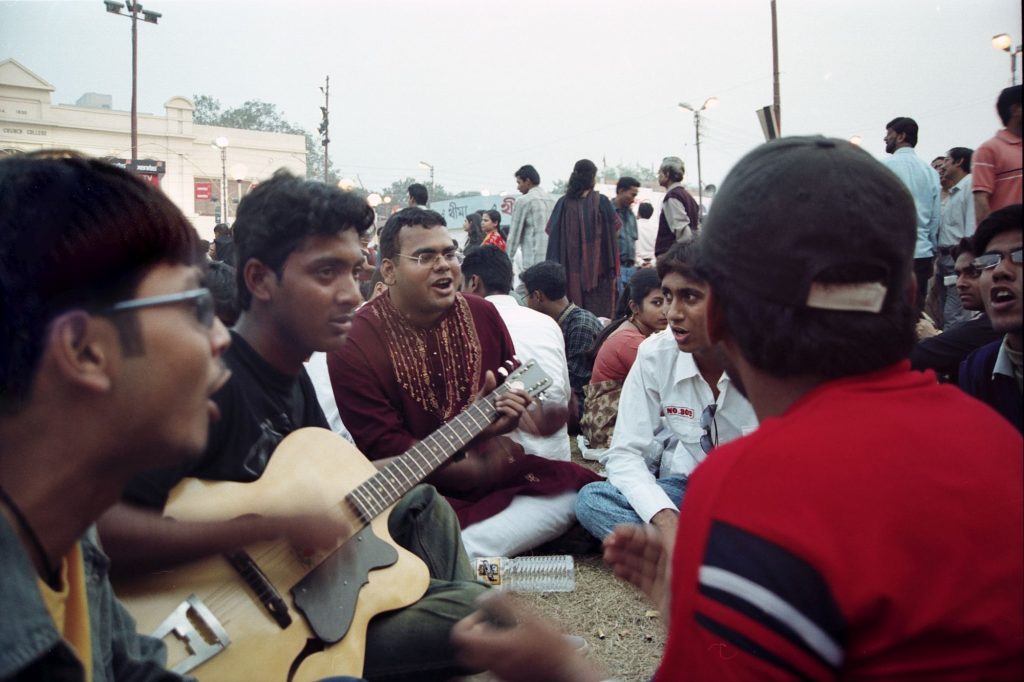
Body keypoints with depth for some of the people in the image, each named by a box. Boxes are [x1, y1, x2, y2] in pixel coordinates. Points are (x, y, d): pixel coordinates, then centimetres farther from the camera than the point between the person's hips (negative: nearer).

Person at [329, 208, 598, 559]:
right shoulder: (353, 343, -14)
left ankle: (464, 555, -19)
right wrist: (475, 470, -20)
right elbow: (381, 446, -16)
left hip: (493, 469, 6)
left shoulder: (483, 314, 3)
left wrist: (508, 411, -9)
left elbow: (514, 384, 17)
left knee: (573, 485, -13)